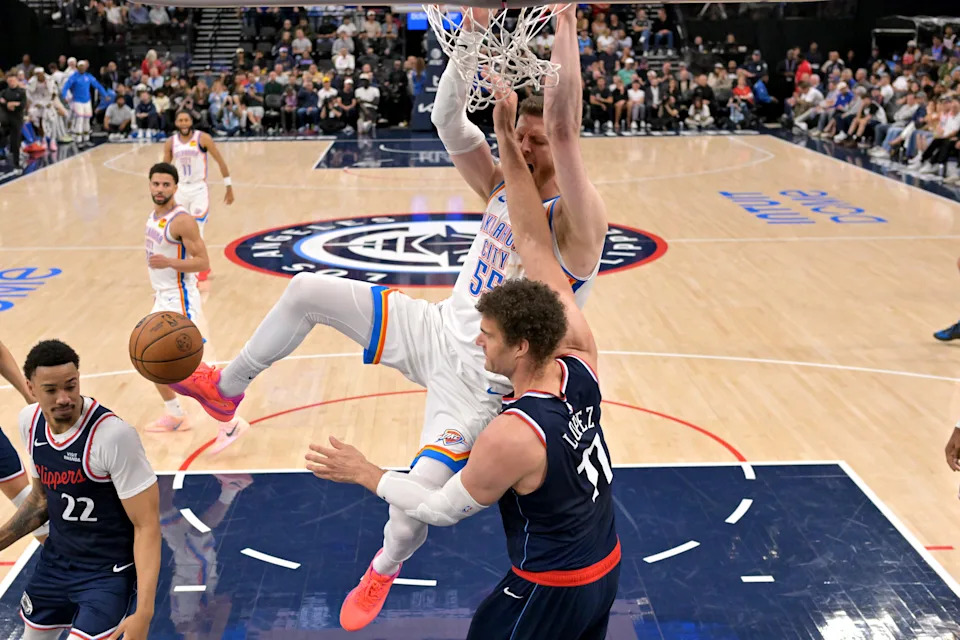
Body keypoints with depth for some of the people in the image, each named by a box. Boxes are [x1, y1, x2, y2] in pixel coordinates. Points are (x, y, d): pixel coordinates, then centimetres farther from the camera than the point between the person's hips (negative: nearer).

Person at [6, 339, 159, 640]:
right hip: (55, 560, 7)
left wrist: (143, 613, -31)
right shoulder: (29, 421, -6)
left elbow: (146, 525, -25)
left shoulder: (114, 435, -29)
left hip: (110, 572, -7)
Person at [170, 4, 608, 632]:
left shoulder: (577, 221, -20)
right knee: (307, 290, -2)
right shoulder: (501, 188, 1)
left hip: (479, 378, -6)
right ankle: (226, 388, 21)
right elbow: (449, 120, -10)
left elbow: (563, 126, -37)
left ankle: (386, 566, 22)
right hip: (437, 330, 7)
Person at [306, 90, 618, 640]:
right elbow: (537, 248, -14)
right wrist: (509, 146, -14)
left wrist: (365, 473, -6)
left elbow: (444, 509, -15)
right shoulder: (580, 359, -16)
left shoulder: (512, 436, -32)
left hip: (551, 589, -7)